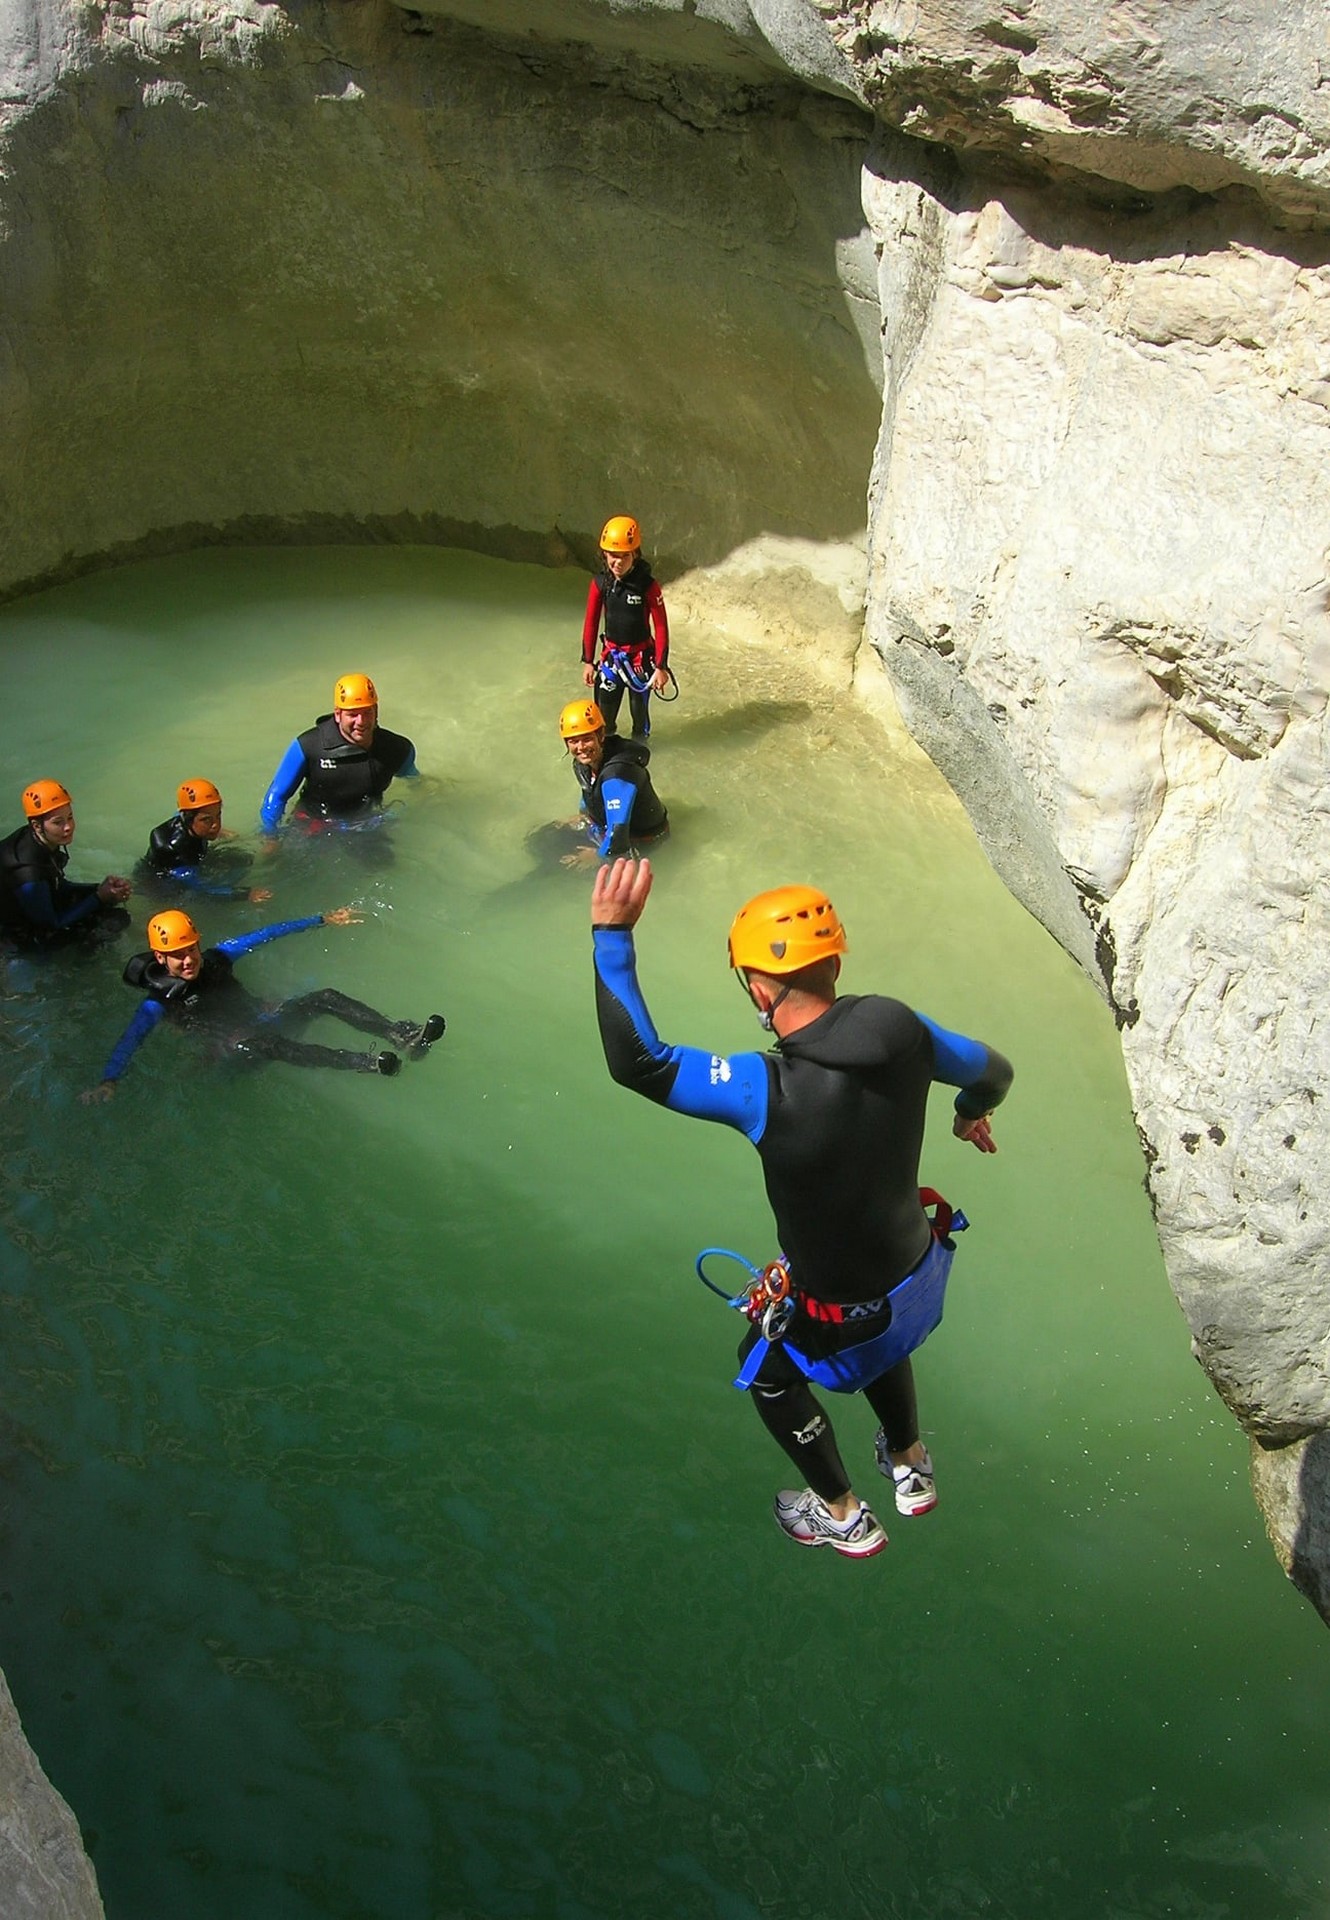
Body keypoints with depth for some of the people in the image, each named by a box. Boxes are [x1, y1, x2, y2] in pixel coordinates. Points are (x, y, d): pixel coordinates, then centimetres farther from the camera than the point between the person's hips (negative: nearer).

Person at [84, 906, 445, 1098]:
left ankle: (404, 1034, -28)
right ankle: (366, 1062, -51)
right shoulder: (160, 1001, -10)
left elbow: (265, 935, 7)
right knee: (262, 1042, -40)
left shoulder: (215, 959, 3)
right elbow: (129, 1041, -23)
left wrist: (323, 919, 9)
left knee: (327, 997, -16)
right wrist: (108, 1082, -42)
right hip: (233, 1046, -6)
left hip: (263, 1018, 6)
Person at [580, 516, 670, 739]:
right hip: (611, 655, 2)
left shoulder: (647, 586, -19)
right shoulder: (600, 583, -10)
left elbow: (661, 627, -13)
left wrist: (661, 667, -12)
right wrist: (588, 661, 3)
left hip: (640, 656, -2)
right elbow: (591, 623, 1)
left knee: (639, 708, 11)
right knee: (605, 711, 7)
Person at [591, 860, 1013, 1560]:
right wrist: (971, 1113, 24)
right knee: (876, 1333, 39)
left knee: (768, 1369, 28)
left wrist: (612, 935, -35)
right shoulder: (901, 1028, -20)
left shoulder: (766, 1089, -37)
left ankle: (842, 1517, 44)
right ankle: (911, 1469, 60)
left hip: (837, 1305, -5)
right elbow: (993, 1070, 0)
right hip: (916, 1266, 5)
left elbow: (637, 1061, -38)